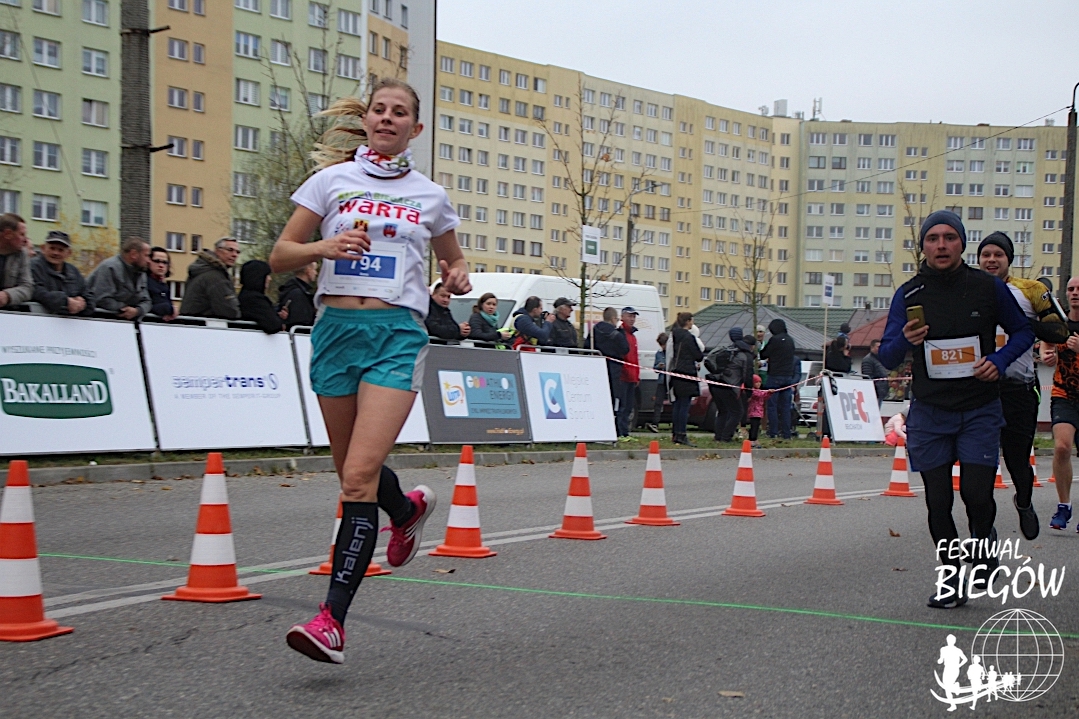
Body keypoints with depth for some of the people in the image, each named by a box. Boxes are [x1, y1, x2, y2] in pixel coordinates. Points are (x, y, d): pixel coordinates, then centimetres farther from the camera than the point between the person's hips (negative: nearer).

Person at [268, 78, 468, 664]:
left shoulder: (430, 196, 12)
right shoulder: (332, 179, 9)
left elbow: (452, 259, 28)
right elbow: (279, 256, 7)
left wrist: (458, 278, 5)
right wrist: (324, 247, -13)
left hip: (398, 333, -2)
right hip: (336, 326, 2)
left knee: (360, 474, -16)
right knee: (352, 469, 12)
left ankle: (333, 619, -17)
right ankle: (409, 509, 48)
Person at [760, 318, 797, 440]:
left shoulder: (775, 340, -11)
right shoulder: (790, 340, 10)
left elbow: (763, 355, -4)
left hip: (775, 376, -6)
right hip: (788, 376, 6)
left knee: (772, 406, -2)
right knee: (786, 406, 8)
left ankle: (773, 433, -5)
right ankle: (786, 433, 6)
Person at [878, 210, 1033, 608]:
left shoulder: (989, 287, -2)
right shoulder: (909, 295, 0)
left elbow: (1023, 331, 10)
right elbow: (887, 358, 1)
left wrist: (999, 360, -9)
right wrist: (905, 341, -21)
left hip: (980, 411, -1)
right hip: (929, 414, 1)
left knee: (976, 493, -10)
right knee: (938, 502, 4)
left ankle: (984, 545, 23)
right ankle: (950, 581, 18)